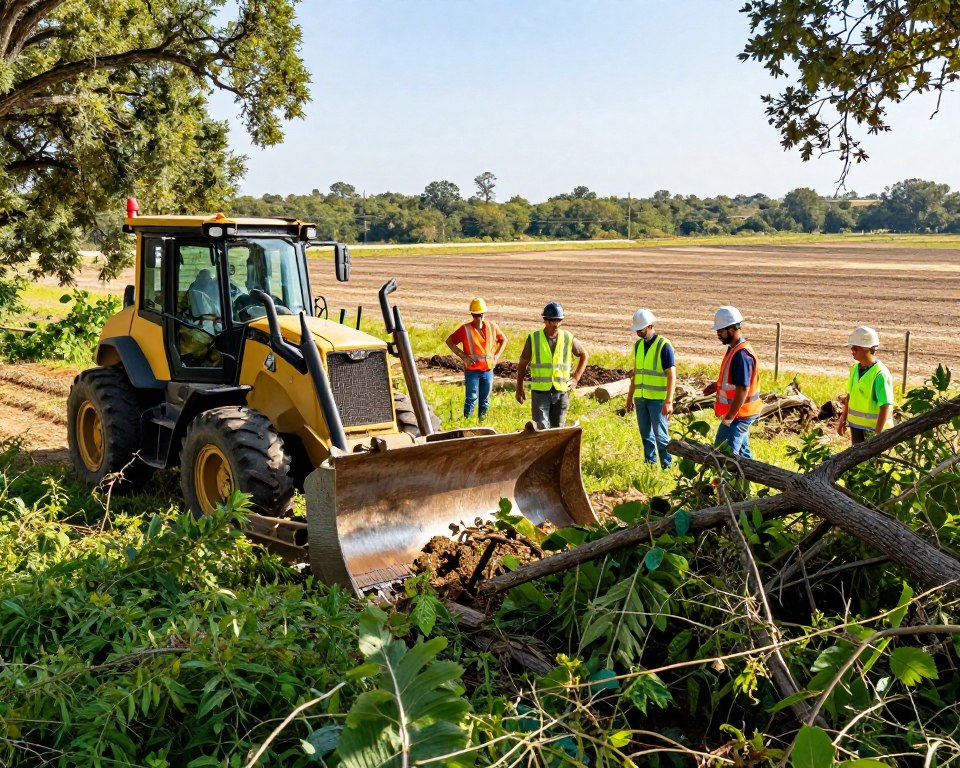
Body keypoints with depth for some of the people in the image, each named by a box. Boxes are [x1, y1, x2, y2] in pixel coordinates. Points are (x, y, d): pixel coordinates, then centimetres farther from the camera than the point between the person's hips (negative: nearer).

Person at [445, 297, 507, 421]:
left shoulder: (491, 326, 4)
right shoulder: (466, 329, -7)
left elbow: (503, 339, 19)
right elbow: (449, 341, -2)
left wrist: (497, 355, 6)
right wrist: (463, 356, -9)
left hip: (488, 370, 4)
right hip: (472, 370, -4)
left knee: (485, 399, 11)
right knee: (472, 398, -6)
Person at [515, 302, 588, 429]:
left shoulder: (568, 339, 1)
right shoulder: (534, 338, -3)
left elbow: (584, 355, 17)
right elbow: (522, 364, 5)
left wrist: (576, 378, 8)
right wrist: (519, 389, 5)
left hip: (561, 391, 2)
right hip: (540, 391, -2)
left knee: (557, 428, 10)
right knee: (542, 428, -11)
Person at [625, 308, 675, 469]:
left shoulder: (664, 346, -12)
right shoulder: (638, 344, 9)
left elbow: (672, 376, -14)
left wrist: (669, 401, -20)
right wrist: (630, 396, 17)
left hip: (658, 399, -6)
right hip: (640, 398, 6)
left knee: (660, 435, -3)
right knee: (646, 435, 12)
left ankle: (667, 467, 5)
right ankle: (649, 465, 21)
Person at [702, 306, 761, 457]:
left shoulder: (741, 354, -23)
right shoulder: (734, 349, 9)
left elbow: (743, 389, -26)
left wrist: (729, 417, -23)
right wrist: (717, 385, 8)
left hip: (738, 415, -10)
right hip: (739, 413, 10)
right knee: (742, 453, 19)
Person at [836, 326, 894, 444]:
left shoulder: (880, 374, -21)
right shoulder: (855, 368, 3)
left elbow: (886, 407, -24)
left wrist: (877, 434, -26)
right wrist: (843, 419, 17)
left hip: (873, 428, -8)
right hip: (856, 425, 8)